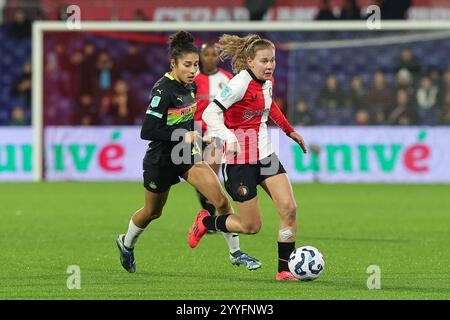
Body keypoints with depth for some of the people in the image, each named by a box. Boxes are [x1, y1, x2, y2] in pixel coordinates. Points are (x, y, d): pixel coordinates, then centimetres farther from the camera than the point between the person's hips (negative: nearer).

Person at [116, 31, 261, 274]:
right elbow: (147, 131, -28)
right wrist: (183, 135, -27)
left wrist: (194, 135, 8)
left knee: (221, 199, -13)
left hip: (187, 156, 5)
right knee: (152, 212, 17)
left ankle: (235, 253, -2)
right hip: (160, 161, -5)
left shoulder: (191, 85, 0)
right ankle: (126, 244, 47)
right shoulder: (163, 91, -24)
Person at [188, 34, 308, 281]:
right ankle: (206, 222, 26)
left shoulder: (268, 82, 5)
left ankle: (285, 269, -1)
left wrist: (290, 131, 31)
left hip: (265, 155, 7)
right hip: (240, 160, -7)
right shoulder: (240, 83, -19)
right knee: (251, 226, -1)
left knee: (289, 208, -9)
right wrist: (228, 138, -37)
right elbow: (210, 113, -23)